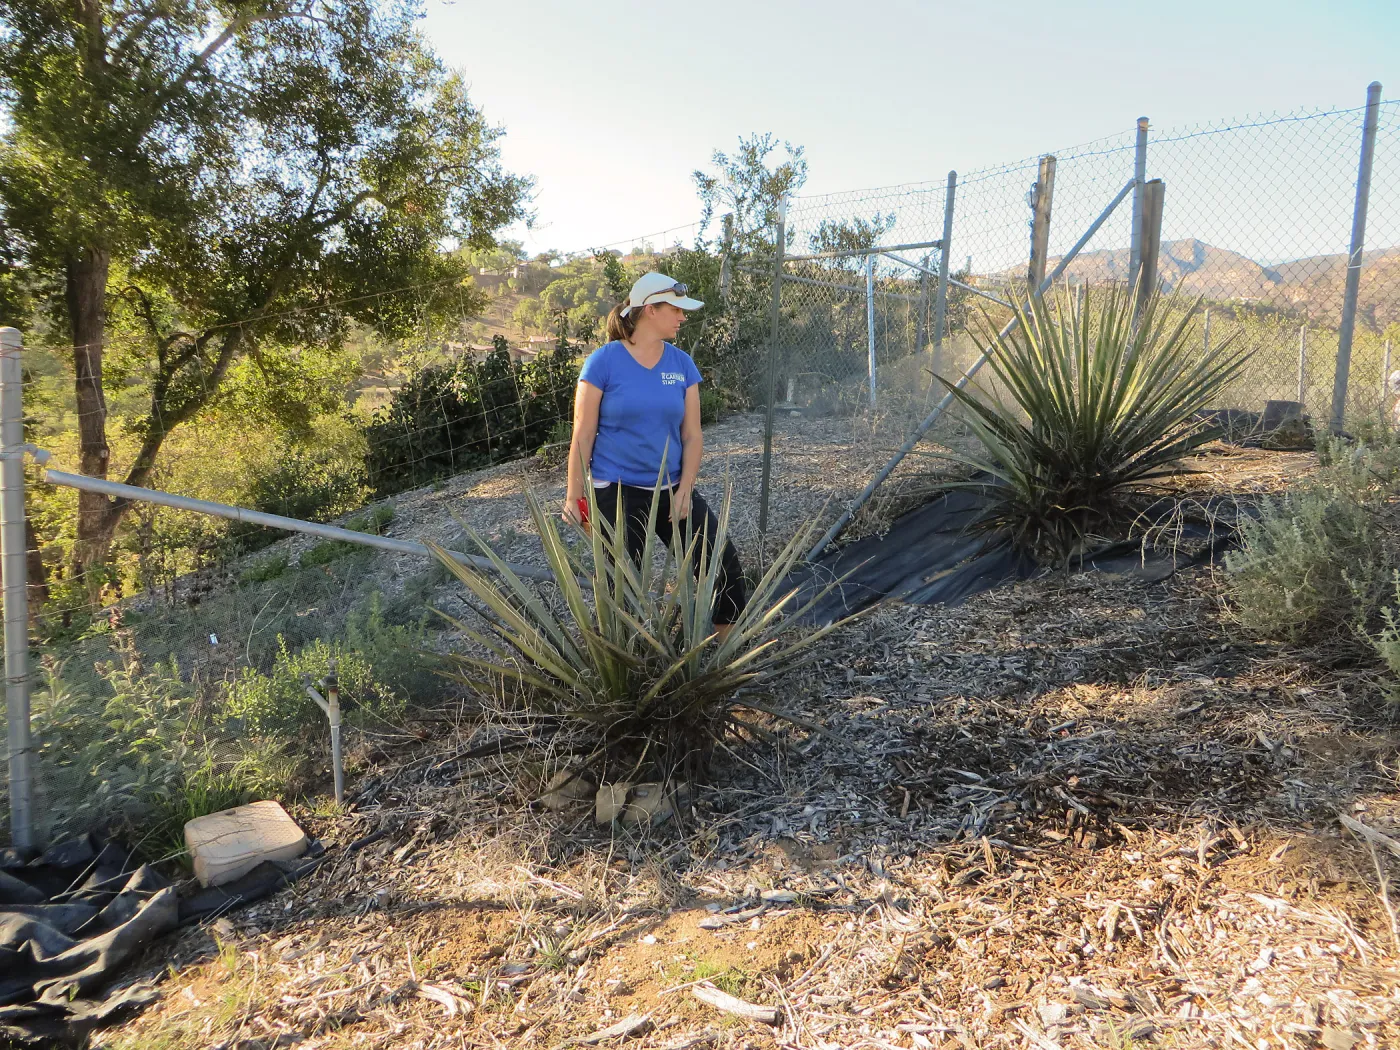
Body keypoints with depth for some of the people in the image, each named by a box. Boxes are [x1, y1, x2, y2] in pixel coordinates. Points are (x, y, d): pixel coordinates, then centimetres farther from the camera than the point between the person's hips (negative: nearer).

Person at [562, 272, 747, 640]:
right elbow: (583, 436, -8)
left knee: (724, 565, -2)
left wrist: (684, 492, -8)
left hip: (671, 489, 4)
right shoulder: (604, 361, -9)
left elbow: (692, 435, 3)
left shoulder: (682, 364, 3)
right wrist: (573, 498, -9)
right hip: (617, 492, -4)